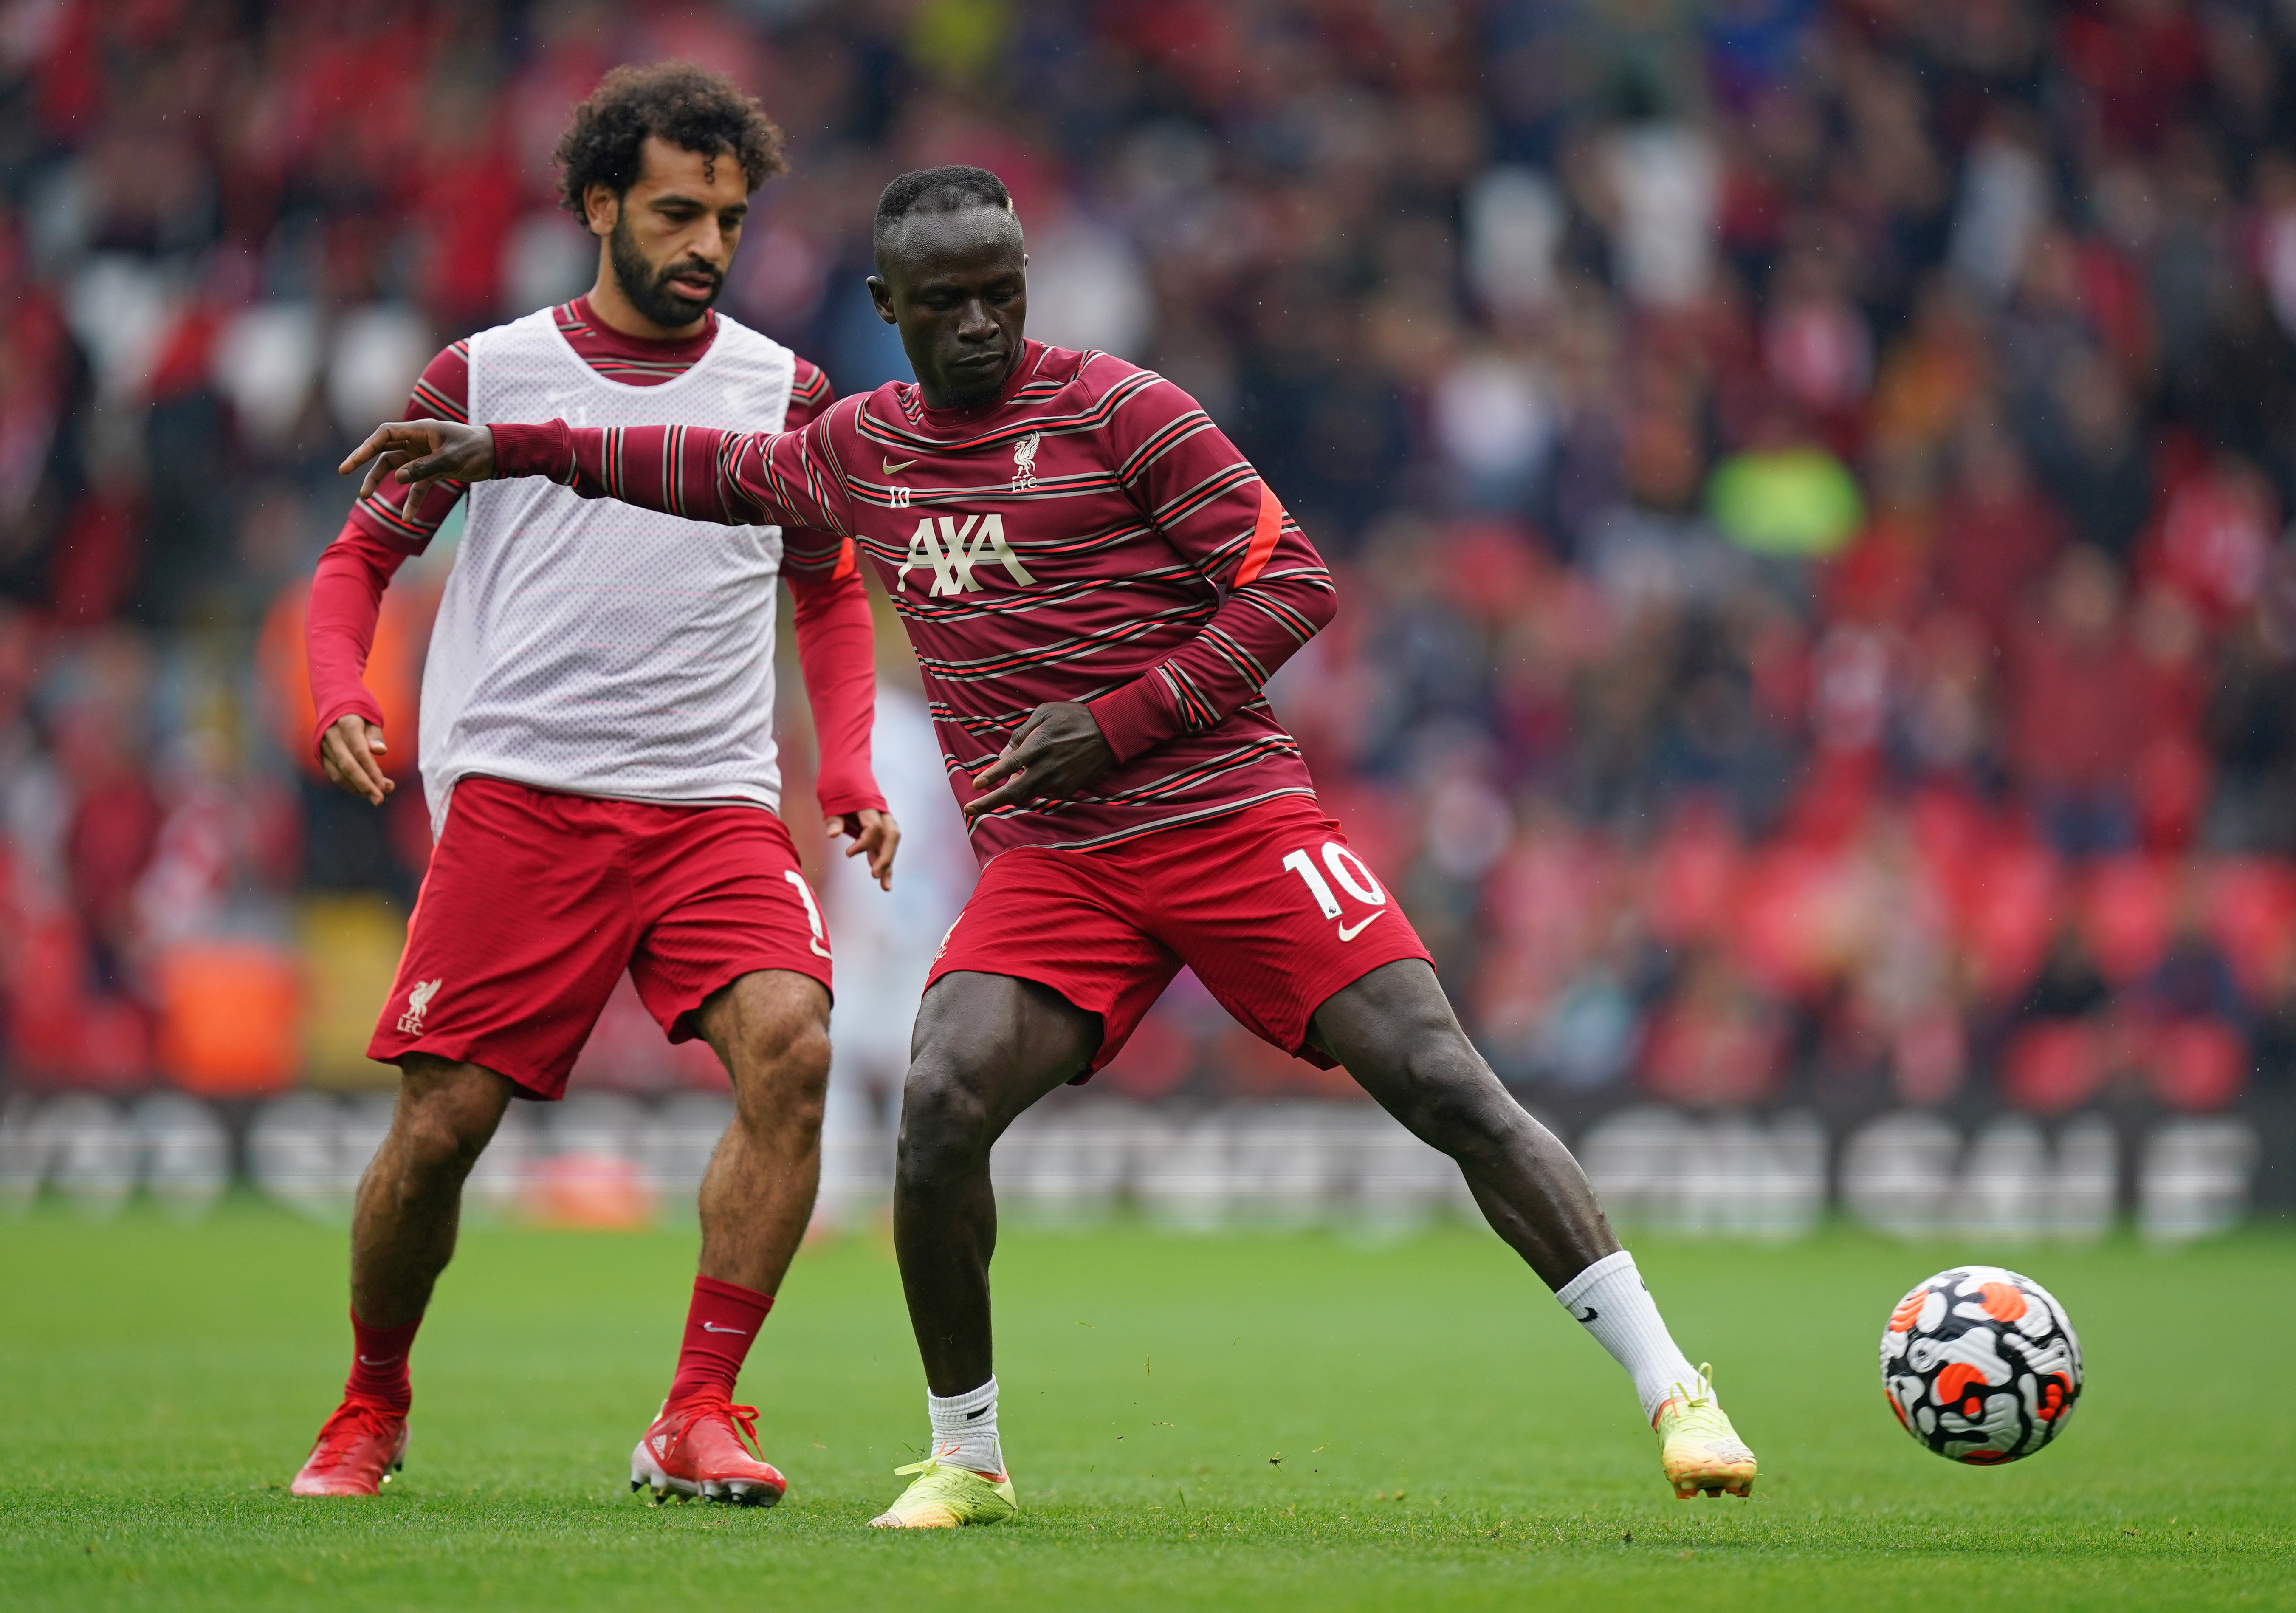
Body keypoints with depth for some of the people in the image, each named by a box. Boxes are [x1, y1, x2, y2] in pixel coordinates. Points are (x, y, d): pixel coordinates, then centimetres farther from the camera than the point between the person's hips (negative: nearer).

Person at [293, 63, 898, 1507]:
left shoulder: (783, 392, 12)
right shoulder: (488, 375, 7)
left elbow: (832, 592, 22)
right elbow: (363, 554, 13)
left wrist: (849, 772, 7)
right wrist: (340, 698, -7)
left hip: (716, 808, 1)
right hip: (516, 794, -1)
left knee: (791, 1046, -23)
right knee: (443, 1117, -7)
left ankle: (698, 1417, -17)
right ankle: (372, 1408, 20)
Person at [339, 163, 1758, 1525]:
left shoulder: (1121, 413, -6)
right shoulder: (857, 452, 11)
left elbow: (1294, 585, -7)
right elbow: (714, 468, 31)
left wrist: (1124, 718, -16)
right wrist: (498, 450, 28)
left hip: (1234, 813, -4)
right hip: (1046, 856, 4)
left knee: (1446, 1087, -15)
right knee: (941, 1110, -20)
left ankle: (1672, 1391, -9)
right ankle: (967, 1459, 0)